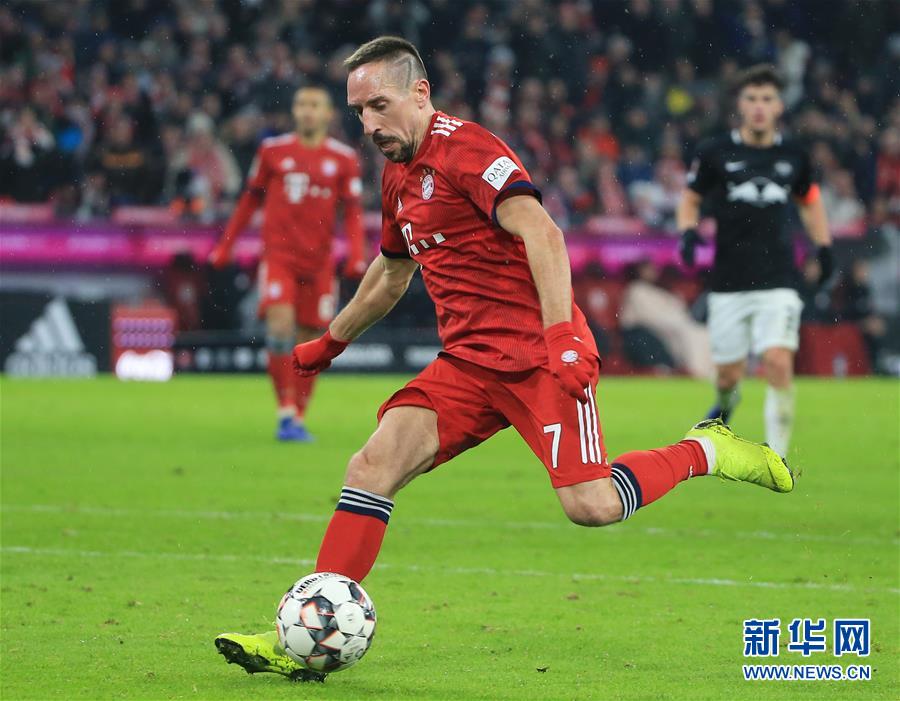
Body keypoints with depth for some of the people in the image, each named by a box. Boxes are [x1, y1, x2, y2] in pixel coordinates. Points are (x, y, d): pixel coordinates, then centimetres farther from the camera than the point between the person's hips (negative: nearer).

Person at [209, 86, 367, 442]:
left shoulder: (343, 159, 4)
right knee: (280, 325, -19)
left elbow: (352, 211, 4)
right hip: (278, 254, -1)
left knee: (309, 341, 4)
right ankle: (286, 412, -14)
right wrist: (225, 245, 13)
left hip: (318, 262, 1)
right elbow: (250, 199, 14)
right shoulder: (273, 151, 5)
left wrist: (357, 256, -10)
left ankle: (298, 419, 16)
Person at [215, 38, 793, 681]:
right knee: (374, 464, -12)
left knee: (591, 505, -19)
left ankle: (703, 452, 9)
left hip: (539, 355, -7)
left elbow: (542, 233, -22)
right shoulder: (398, 177, 17)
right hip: (467, 363, 7)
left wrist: (561, 336, -32)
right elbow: (391, 273, 35)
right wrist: (331, 343, 44)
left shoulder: (465, 149, -10)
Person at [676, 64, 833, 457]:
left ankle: (778, 453, -9)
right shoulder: (715, 152, -2)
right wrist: (688, 232, -10)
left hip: (778, 281, 0)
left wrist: (823, 247, 11)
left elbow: (809, 201, 22)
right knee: (728, 373, 5)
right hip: (728, 281, 0)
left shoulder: (793, 156, 5)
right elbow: (690, 199, 9)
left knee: (778, 362, -18)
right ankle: (726, 404, 43)